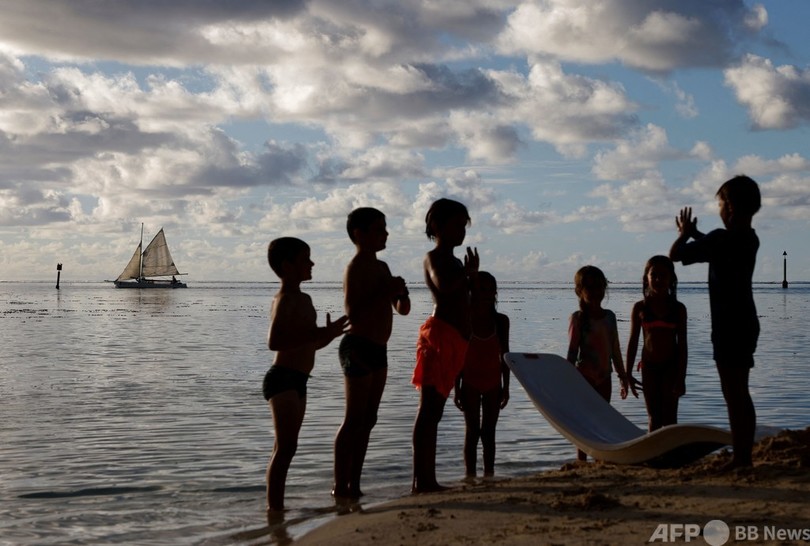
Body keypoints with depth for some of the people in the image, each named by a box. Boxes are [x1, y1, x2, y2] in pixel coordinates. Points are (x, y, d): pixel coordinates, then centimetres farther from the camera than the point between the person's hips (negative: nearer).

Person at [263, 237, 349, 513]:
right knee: (286, 446, -12)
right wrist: (317, 335, -25)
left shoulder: (304, 300, 18)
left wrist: (329, 333, 8)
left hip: (297, 381, 10)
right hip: (282, 378, -10)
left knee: (286, 447, 12)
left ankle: (275, 506, 17)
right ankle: (274, 507, -11)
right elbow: (274, 341, -26)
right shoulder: (285, 300, -12)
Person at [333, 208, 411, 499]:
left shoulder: (382, 268, 16)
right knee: (354, 420, -8)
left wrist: (401, 293, 0)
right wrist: (387, 293, -22)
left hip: (378, 350, 9)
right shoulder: (356, 268, -11)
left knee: (368, 420, 10)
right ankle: (340, 486, -3)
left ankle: (354, 484, 15)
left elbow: (403, 310, 21)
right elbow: (353, 313, -21)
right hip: (358, 347, -9)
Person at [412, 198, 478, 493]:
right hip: (439, 335, -10)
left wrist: (471, 276, 17)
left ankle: (427, 479, 13)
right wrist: (468, 273, -8)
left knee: (434, 412, 9)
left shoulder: (454, 262, 24)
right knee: (429, 410, -11)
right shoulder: (434, 258, -4)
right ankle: (420, 479, -13)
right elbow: (443, 285, -25)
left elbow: (462, 299, 33)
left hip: (454, 340, 10)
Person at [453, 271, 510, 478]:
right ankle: (470, 475, 3)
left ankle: (489, 475, 9)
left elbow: (504, 355, 5)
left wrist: (506, 386, 3)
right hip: (471, 382, -2)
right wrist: (457, 388, -5)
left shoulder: (501, 321, 1)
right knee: (472, 431, 1)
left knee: (489, 432, 6)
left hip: (493, 383, 2)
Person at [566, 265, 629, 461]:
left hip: (604, 377, 6)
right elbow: (572, 351, -10)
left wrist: (623, 376, 16)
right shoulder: (578, 318, -7)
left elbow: (615, 350, 15)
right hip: (584, 377, -5)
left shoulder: (609, 316, 8)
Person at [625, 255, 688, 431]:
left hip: (671, 366, -1)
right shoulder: (639, 308, -1)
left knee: (669, 416, 1)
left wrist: (681, 377, -7)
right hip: (649, 366, 1)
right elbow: (633, 341, 3)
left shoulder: (678, 308, -2)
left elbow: (682, 344, -2)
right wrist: (628, 374, 1)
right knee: (654, 417, 7)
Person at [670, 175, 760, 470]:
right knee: (740, 394, 14)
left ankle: (740, 458, -3)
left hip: (729, 326, -9)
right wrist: (693, 234, 33)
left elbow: (675, 255, -13)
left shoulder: (722, 238, -17)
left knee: (734, 395, -6)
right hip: (746, 323, 9)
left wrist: (685, 234, 6)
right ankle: (745, 456, 19)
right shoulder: (749, 239, 10)